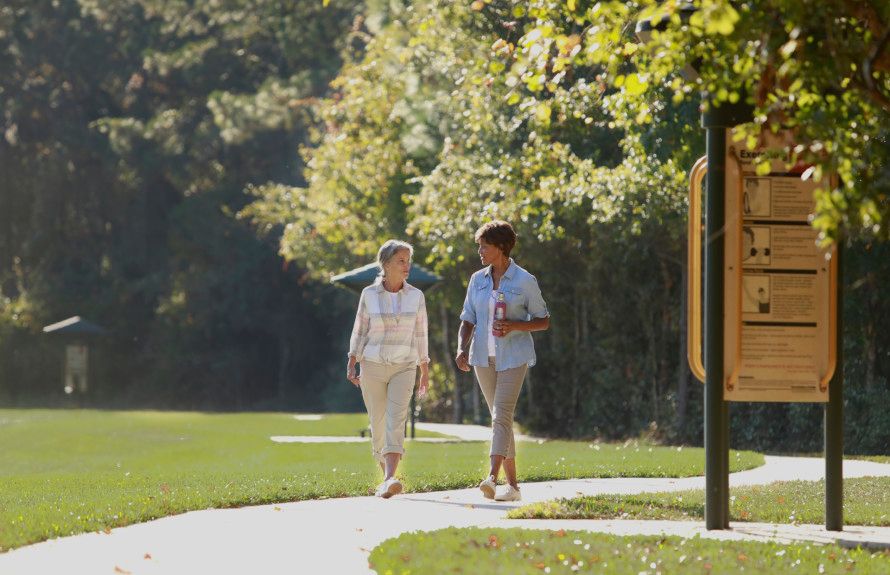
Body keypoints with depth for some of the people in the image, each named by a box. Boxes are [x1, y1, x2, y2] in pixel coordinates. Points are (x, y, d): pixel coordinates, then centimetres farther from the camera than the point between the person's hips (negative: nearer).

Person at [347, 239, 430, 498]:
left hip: (403, 369, -1)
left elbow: (420, 335, 7)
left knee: (396, 422, -18)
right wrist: (351, 365, -6)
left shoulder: (416, 296, 1)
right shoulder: (369, 294, -1)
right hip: (372, 366, 1)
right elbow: (359, 331, 3)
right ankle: (386, 474, 27)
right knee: (378, 425, 6)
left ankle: (389, 481, -32)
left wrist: (425, 373, 10)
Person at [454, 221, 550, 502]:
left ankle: (492, 479, -31)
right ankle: (512, 484, 14)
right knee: (499, 418, 8)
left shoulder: (525, 281, -5)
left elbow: (543, 321, 0)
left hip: (513, 357, -5)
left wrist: (514, 326, -17)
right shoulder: (478, 280, 9)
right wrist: (462, 349, -7)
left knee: (501, 416, -19)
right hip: (484, 357, 5)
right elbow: (468, 320, 11)